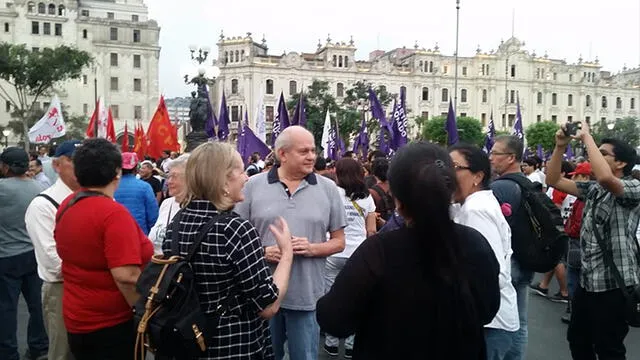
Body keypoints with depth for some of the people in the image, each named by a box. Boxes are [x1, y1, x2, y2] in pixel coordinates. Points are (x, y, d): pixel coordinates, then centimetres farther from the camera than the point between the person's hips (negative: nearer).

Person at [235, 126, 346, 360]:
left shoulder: (328, 189, 1)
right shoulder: (254, 186, -1)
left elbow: (339, 241, 5)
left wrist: (312, 248, -14)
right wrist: (263, 252, -14)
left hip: (307, 295, 0)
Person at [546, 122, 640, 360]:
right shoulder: (593, 189, 8)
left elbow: (604, 177, -35)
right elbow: (554, 180, 9)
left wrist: (586, 137, -25)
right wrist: (560, 146, -3)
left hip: (614, 285, -8)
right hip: (587, 281, 8)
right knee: (577, 340, 21)